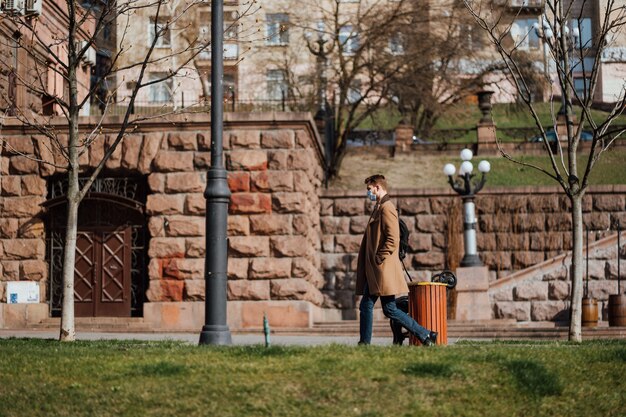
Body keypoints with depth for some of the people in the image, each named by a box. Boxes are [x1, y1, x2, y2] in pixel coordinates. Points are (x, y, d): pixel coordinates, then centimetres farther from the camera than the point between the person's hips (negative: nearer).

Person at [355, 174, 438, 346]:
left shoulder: (387, 208, -12)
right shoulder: (378, 208, 18)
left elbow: (392, 240, -20)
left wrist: (378, 259, -17)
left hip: (383, 268, -10)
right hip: (373, 271, 10)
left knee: (390, 309, -7)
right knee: (366, 306, 7)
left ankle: (425, 335, -2)